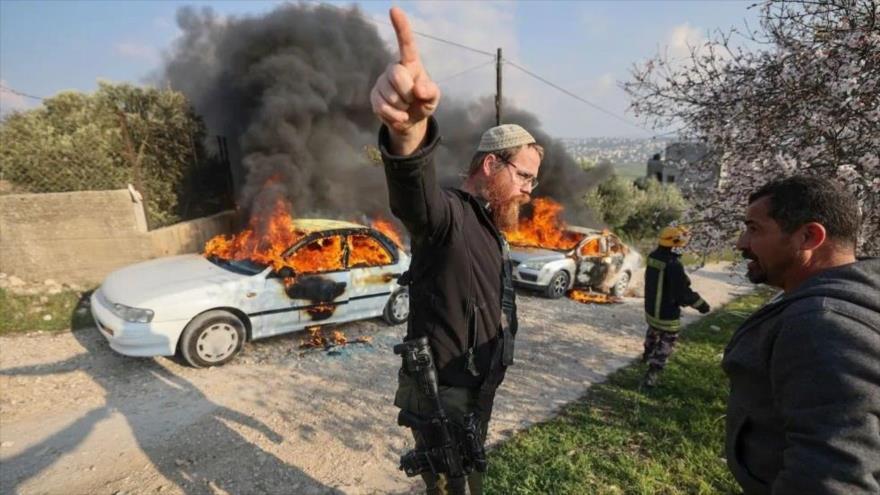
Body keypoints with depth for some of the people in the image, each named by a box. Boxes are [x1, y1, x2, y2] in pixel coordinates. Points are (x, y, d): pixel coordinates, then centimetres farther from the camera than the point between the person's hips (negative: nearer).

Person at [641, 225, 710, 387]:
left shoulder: (653, 257, -5)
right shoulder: (673, 265, -30)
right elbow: (684, 291, -23)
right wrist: (701, 304, -9)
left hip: (650, 307, 8)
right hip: (667, 313, -8)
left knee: (653, 332, 32)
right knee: (666, 342, 8)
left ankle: (648, 354, 56)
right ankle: (652, 375, 8)